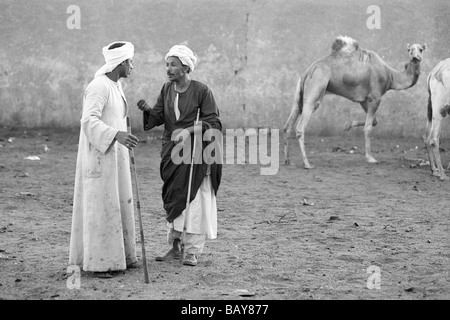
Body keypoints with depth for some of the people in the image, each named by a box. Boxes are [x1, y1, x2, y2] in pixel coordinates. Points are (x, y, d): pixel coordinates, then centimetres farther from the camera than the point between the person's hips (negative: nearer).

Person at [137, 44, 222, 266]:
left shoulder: (201, 91, -9)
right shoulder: (167, 90, 8)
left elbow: (214, 122, -10)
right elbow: (157, 117, 3)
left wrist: (189, 130, -22)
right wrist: (147, 110, -18)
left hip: (195, 153, -5)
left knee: (193, 200, -5)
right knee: (172, 200, 8)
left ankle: (193, 251, 2)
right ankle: (174, 246, 17)